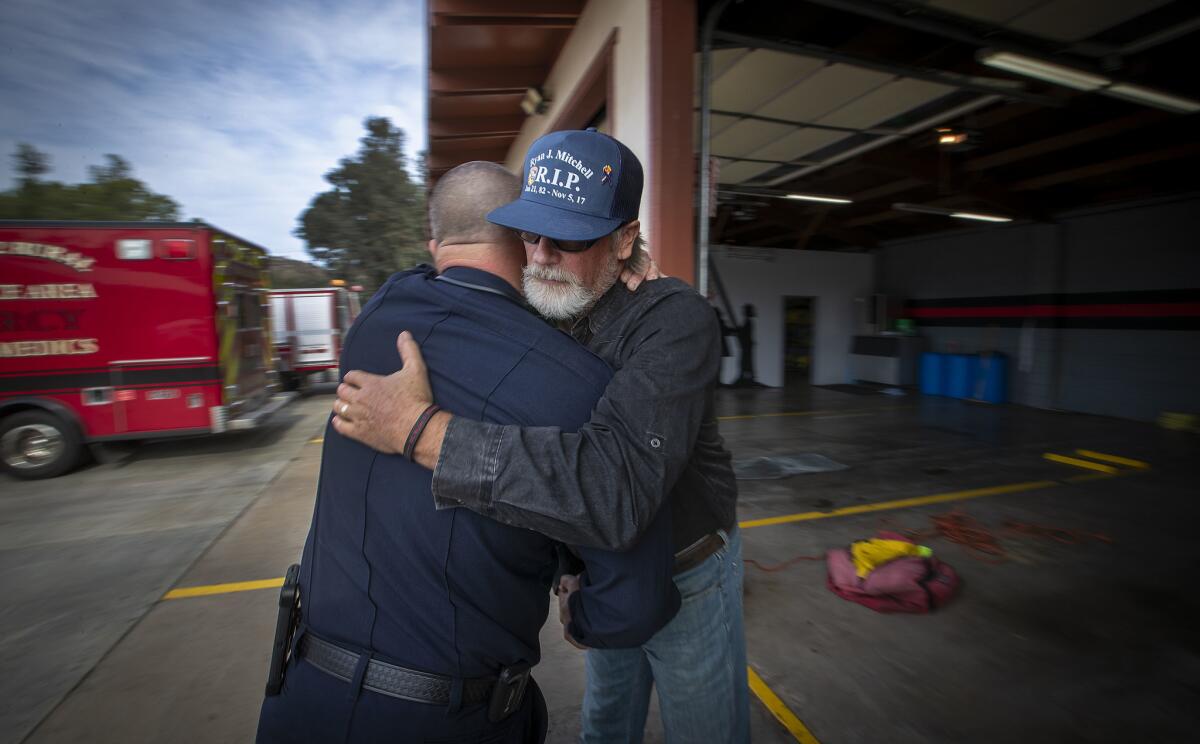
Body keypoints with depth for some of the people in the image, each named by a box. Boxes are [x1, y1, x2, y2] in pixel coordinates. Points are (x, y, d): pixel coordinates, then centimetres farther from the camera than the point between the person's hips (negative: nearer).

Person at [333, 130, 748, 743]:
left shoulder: (675, 320, -31)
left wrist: (422, 429, -43)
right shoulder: (547, 317, -8)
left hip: (687, 576, -5)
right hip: (607, 574, 6)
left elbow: (613, 490, -46)